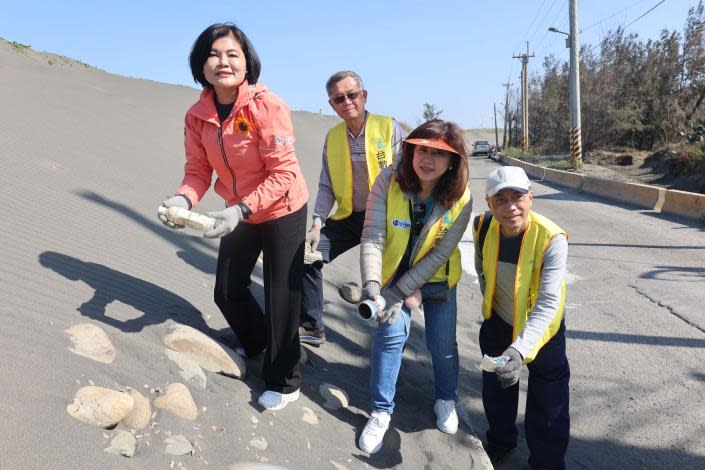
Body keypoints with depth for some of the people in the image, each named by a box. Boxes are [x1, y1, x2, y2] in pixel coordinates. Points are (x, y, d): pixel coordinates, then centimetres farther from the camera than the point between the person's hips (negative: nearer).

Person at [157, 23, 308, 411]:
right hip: (240, 213, 6)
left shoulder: (267, 105, -26)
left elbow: (283, 174, -26)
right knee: (227, 292, 17)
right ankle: (256, 344, 47)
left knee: (280, 298, -1)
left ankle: (284, 382, 19)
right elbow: (198, 170, -5)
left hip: (283, 212, -6)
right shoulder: (198, 115, -8)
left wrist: (240, 210, -35)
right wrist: (183, 199, -26)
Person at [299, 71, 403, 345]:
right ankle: (311, 327, 10)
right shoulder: (332, 137, 5)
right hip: (348, 217, 4)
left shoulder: (389, 128, -7)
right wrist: (316, 225, -5)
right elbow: (326, 187, 6)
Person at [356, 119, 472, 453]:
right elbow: (372, 237, -27)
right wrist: (371, 283, -41)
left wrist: (399, 292, -24)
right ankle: (381, 412, 5)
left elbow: (439, 255, -20)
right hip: (394, 274, 0)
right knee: (392, 332, -15)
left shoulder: (461, 199, -22)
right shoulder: (389, 181, -24)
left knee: (442, 343, 4)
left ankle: (446, 400, 35)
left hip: (437, 278, 1)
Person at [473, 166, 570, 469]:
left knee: (547, 409, 3)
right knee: (495, 389, 23)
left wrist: (519, 350, -46)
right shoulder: (483, 226, -18)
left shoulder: (552, 239, -32)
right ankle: (500, 443, 50)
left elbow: (548, 304, -36)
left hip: (542, 329, -4)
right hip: (498, 323, 5)